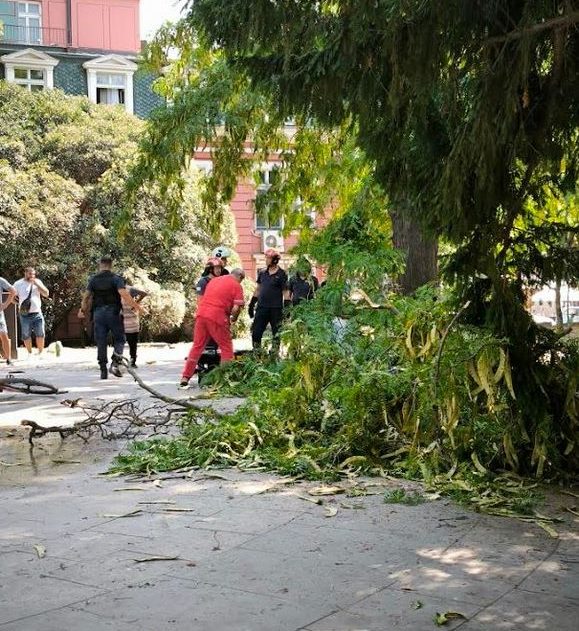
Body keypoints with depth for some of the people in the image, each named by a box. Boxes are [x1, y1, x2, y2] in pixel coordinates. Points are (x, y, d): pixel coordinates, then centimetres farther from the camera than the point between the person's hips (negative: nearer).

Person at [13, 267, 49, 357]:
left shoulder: (38, 282, 8)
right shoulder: (18, 284, 3)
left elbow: (46, 294, -1)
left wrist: (36, 284, -10)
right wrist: (18, 303, -7)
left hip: (37, 313, 1)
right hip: (25, 315, -1)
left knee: (40, 334, -1)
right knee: (26, 335, 2)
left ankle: (40, 353, 10)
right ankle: (30, 353, 15)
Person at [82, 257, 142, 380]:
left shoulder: (93, 280, 6)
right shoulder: (116, 278, -5)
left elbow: (86, 297, 3)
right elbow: (124, 294, -17)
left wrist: (84, 310, 19)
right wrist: (136, 306, -13)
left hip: (98, 313, 3)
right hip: (113, 313, -3)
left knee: (101, 342, 7)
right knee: (119, 339, 8)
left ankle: (103, 371, 6)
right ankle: (115, 363, -11)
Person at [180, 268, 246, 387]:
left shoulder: (214, 280, 21)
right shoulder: (236, 286, 2)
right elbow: (236, 308, -8)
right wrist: (233, 318, 12)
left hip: (201, 314, 6)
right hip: (217, 318, -6)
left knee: (197, 347, 13)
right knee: (226, 347, 8)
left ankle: (185, 378, 13)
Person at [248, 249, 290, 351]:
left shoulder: (281, 274, -4)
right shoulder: (262, 273, 10)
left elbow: (286, 292, -6)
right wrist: (252, 304, 15)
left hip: (275, 309, -5)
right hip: (262, 307, 5)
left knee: (276, 333, 4)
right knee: (256, 332, 3)